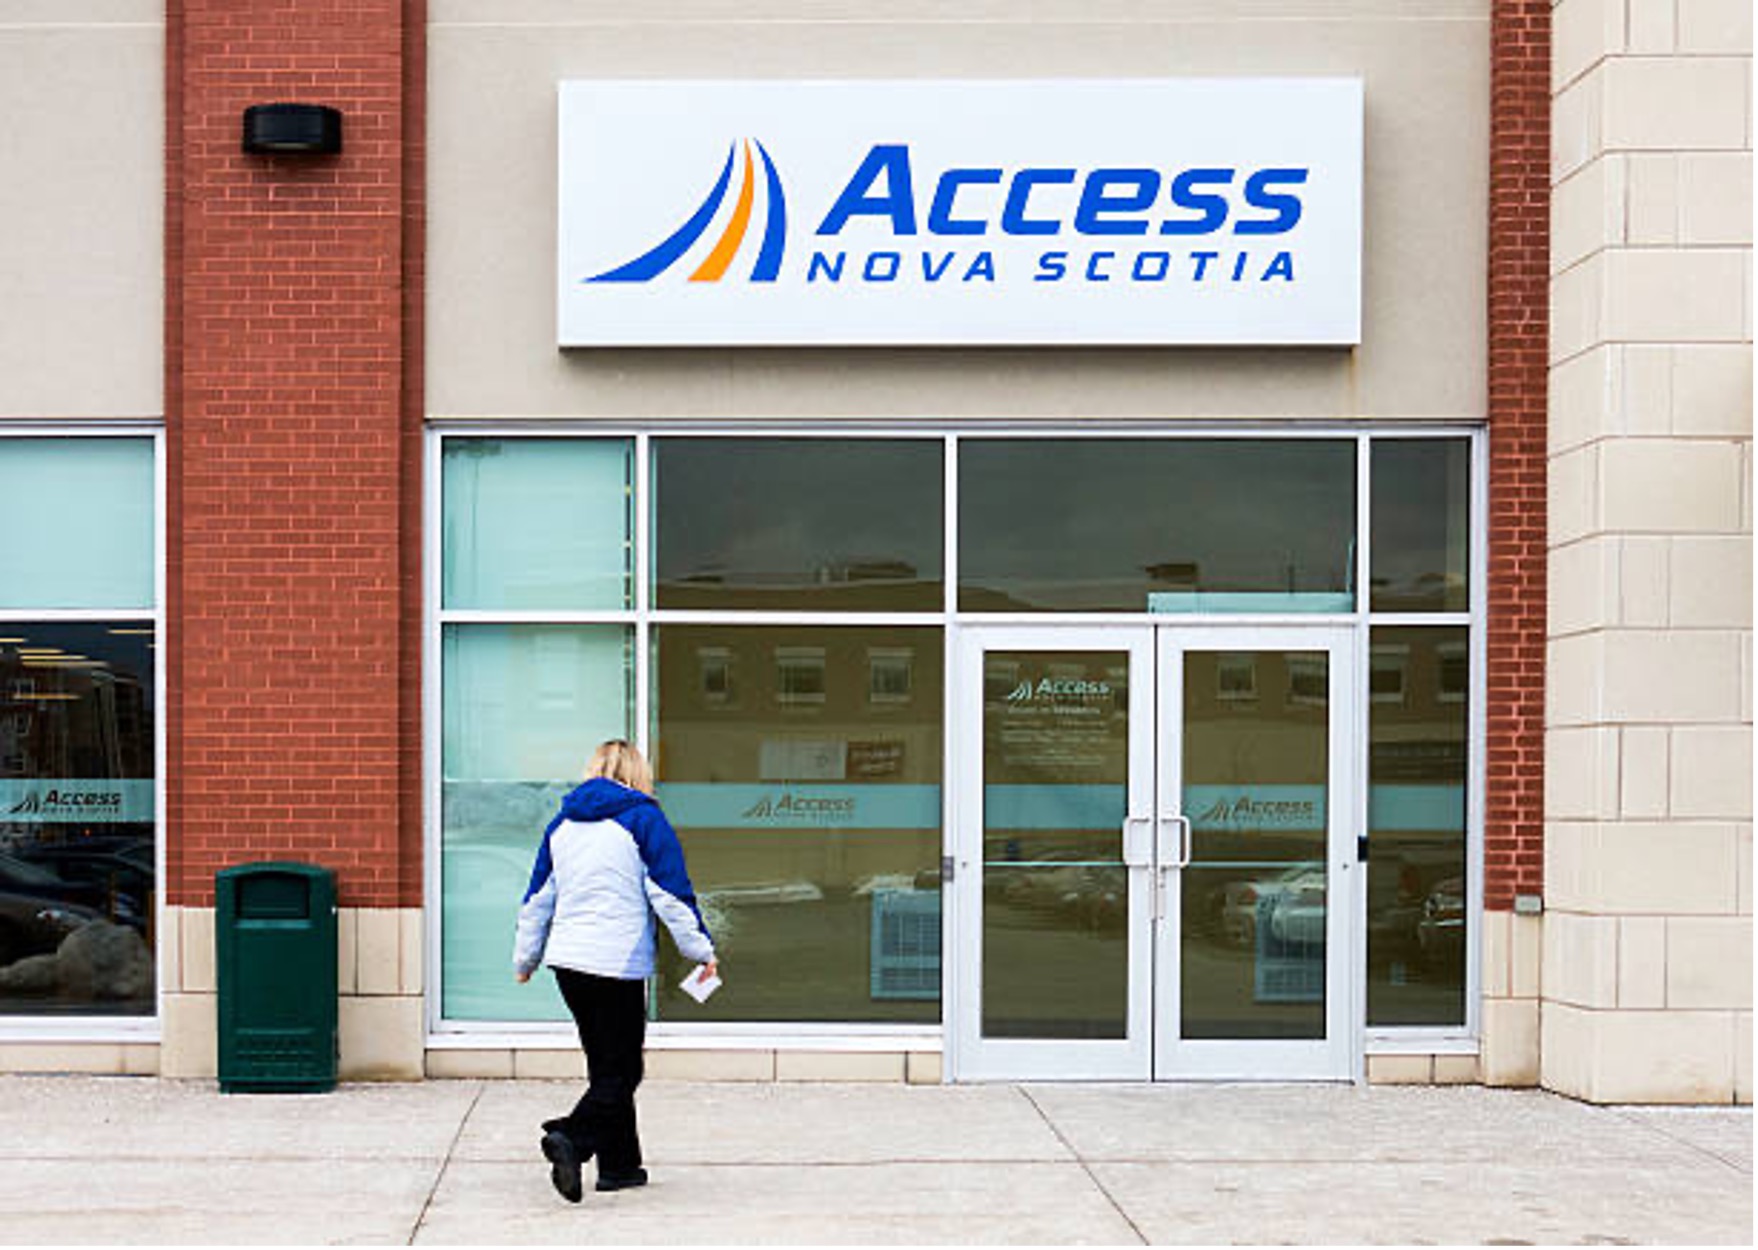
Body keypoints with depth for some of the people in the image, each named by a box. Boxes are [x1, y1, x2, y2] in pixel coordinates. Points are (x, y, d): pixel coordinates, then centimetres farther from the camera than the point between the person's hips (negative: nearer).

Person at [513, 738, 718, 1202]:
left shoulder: (562, 823, 13)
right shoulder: (643, 819, -4)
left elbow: (538, 898, 17)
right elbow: (671, 894, -7)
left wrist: (526, 957, 27)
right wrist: (701, 950, 1)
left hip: (568, 960, 6)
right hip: (619, 964, -6)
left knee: (606, 1067, 15)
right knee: (620, 1072, -4)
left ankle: (619, 1164, 17)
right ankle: (571, 1138, -26)